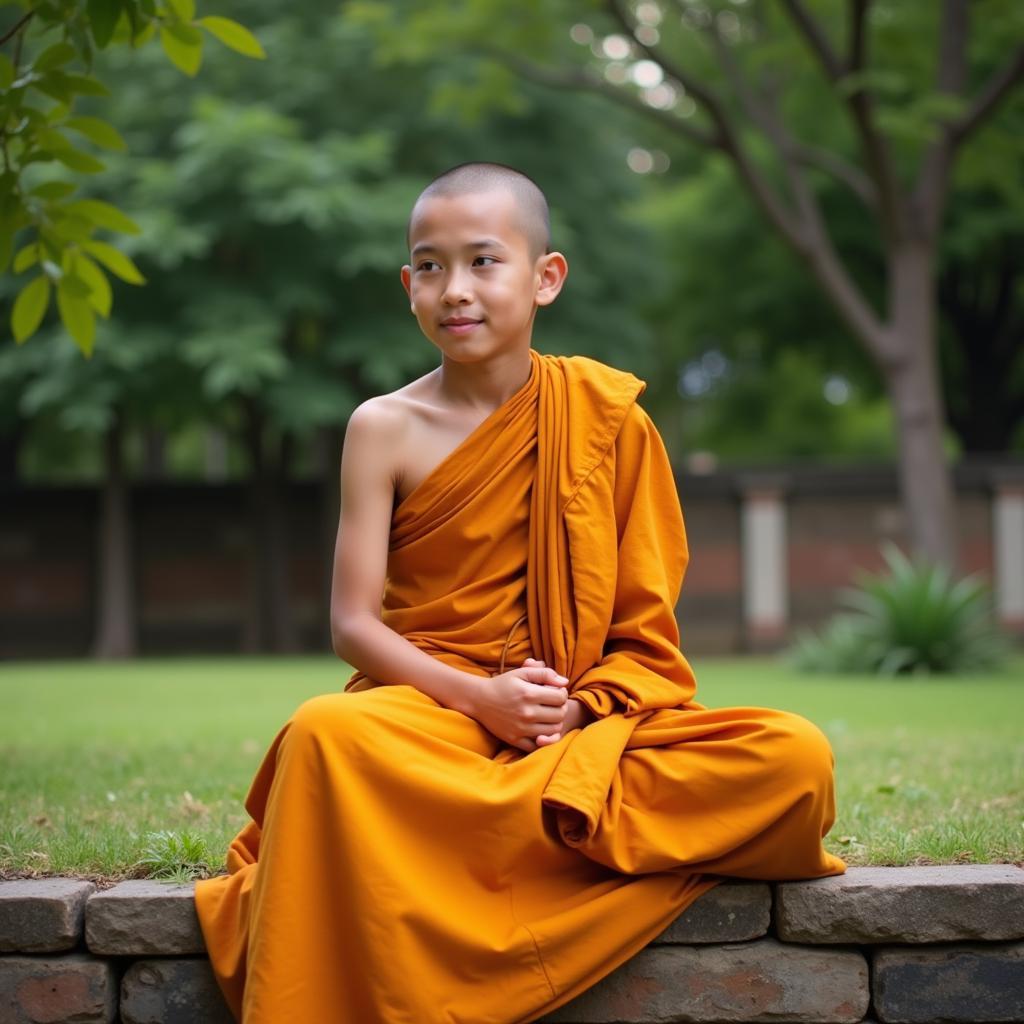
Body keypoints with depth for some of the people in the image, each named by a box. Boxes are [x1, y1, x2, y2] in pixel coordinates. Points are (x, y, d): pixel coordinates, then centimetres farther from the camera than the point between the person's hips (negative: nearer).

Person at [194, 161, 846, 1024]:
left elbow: (646, 634, 6)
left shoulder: (607, 417, 6)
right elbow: (354, 624, 0)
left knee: (795, 758, -25)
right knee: (327, 733, -38)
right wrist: (480, 697, -16)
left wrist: (580, 707, -15)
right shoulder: (386, 429, 5)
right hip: (428, 709, -1)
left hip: (582, 724, 2)